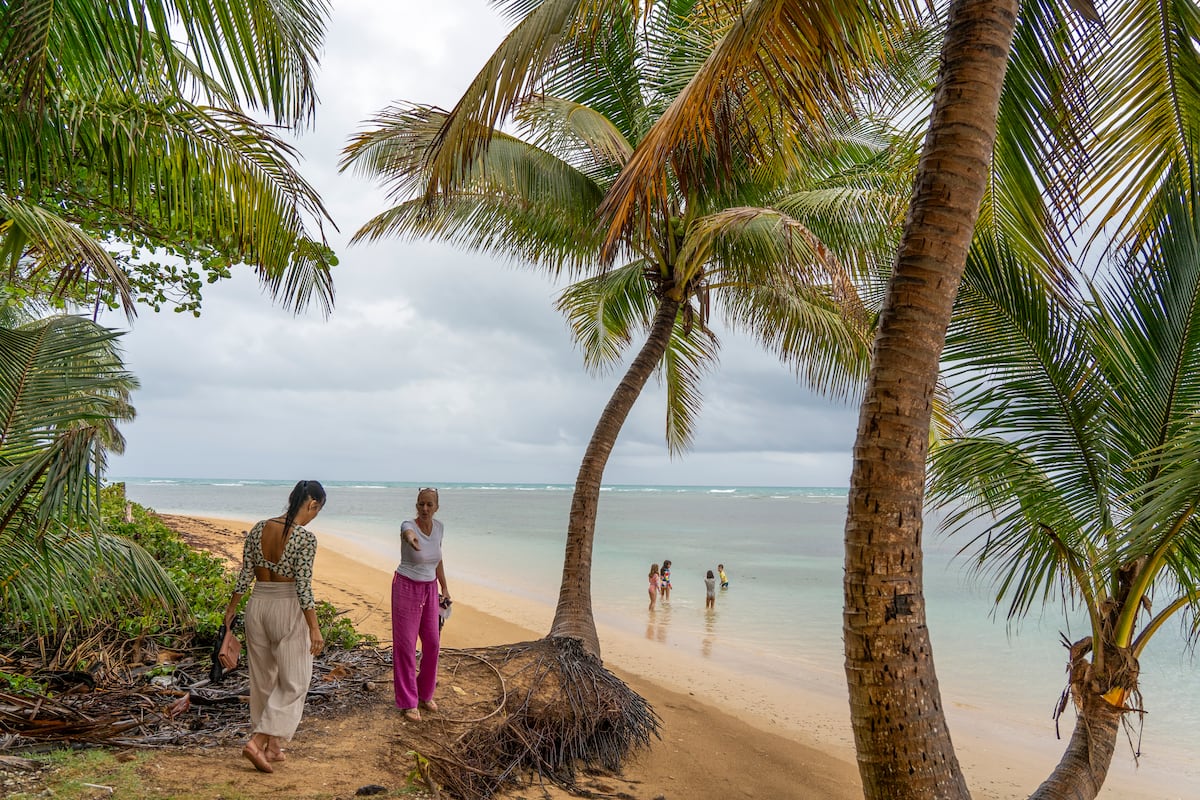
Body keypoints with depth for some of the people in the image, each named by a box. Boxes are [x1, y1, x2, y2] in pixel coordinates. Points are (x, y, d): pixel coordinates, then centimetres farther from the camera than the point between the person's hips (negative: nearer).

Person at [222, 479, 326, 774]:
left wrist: (231, 608, 18)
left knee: (262, 679, 18)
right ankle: (258, 740, -2)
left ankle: (271, 746, 29)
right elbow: (303, 587, -18)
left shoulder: (258, 529, 1)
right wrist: (314, 628, -13)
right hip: (288, 609, -6)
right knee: (294, 682, 8)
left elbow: (244, 576, 5)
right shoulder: (306, 538, -18)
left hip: (257, 606, 7)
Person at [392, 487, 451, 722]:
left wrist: (444, 588, 13)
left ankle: (425, 693, 28)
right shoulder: (408, 525, -19)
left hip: (430, 589, 6)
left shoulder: (439, 527, -1)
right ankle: (408, 702, 11)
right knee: (405, 644, -1)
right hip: (407, 588, -5)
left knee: (432, 643, 9)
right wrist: (411, 539, -69)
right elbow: (408, 533, -46)